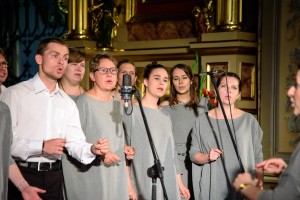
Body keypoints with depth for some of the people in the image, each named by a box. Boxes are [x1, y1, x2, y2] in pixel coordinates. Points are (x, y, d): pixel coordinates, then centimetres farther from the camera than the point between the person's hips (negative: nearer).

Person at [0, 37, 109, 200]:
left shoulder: (67, 103, 12)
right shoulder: (15, 94, -7)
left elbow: (75, 144, 4)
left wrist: (92, 149, -16)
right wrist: (41, 147, -21)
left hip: (54, 177, 5)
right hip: (21, 175, -5)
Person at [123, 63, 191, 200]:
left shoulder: (165, 116, 14)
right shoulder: (132, 111, -6)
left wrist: (179, 182, 14)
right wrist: (128, 185, -14)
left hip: (168, 185, 6)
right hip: (142, 186, -6)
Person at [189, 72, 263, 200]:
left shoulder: (249, 120, 2)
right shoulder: (202, 120, 4)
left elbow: (257, 159, 3)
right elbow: (193, 154, 5)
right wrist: (207, 157, -15)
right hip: (211, 189, 1)